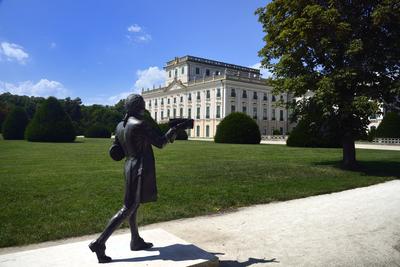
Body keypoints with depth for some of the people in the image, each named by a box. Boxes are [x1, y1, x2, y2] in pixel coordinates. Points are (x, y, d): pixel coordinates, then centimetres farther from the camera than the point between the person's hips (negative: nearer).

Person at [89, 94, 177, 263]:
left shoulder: (120, 126, 6)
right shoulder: (140, 125, -18)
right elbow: (160, 143, -10)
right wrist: (170, 134, 8)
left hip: (130, 167, 9)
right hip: (141, 169, -9)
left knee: (133, 205, 17)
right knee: (128, 208, -3)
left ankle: (136, 241, 31)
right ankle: (99, 243, -1)